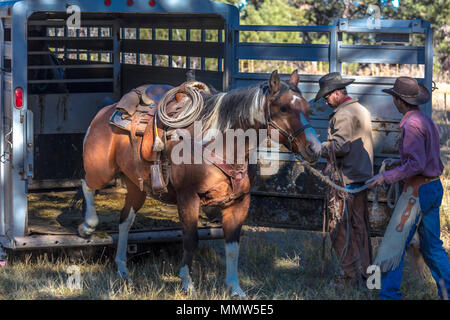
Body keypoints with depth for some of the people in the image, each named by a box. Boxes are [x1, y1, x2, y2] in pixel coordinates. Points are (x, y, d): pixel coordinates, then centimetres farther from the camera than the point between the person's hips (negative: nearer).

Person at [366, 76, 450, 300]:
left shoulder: (412, 125, -18)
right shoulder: (428, 122, 12)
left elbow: (416, 165, -25)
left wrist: (386, 177, -20)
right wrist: (399, 162, 21)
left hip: (419, 191, -9)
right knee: (431, 246, 14)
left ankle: (390, 294, 0)